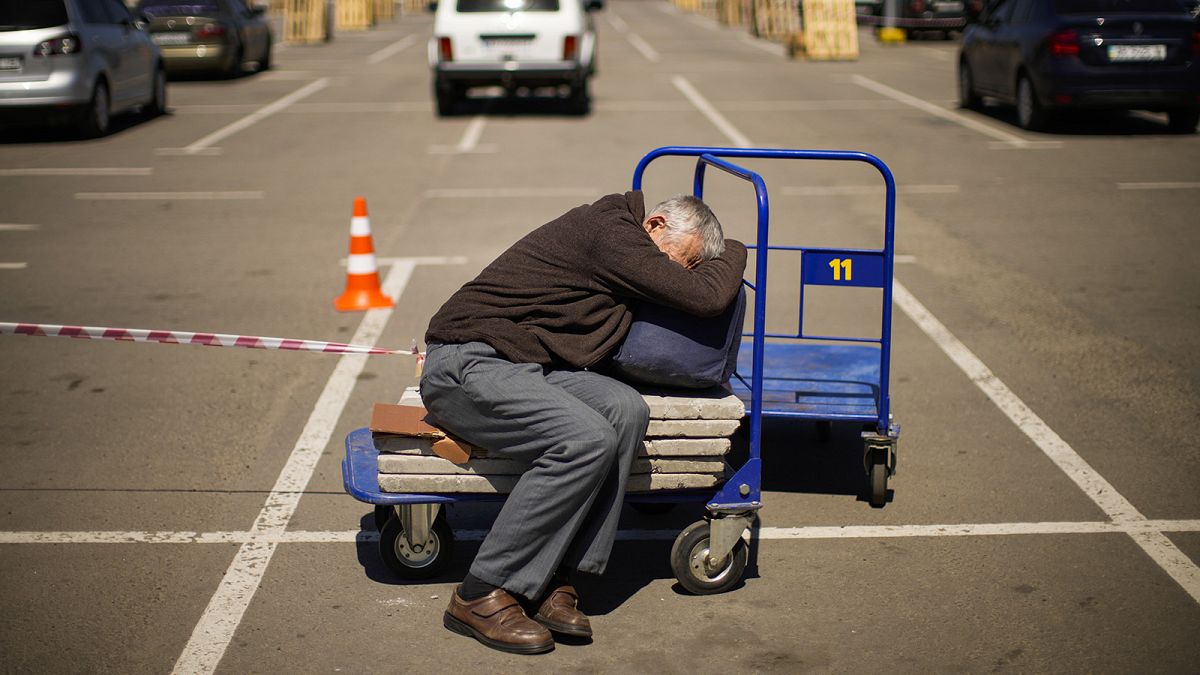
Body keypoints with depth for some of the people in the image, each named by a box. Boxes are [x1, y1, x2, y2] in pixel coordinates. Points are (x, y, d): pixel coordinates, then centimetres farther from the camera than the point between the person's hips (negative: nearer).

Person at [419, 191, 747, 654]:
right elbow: (707, 297, -15)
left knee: (625, 409, -15)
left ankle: (553, 581, -14)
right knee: (587, 440, -28)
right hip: (466, 367, -9)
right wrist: (734, 251, 4)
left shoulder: (615, 237, 15)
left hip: (520, 364, 9)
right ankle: (479, 597, -19)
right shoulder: (610, 230, -14)